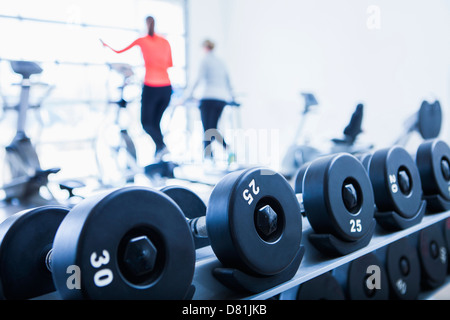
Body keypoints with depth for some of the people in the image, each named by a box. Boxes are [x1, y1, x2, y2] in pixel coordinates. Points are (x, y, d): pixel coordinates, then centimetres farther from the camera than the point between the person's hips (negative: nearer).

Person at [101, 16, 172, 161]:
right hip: (166, 88, 4)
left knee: (146, 123, 8)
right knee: (155, 121, 15)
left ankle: (161, 145, -18)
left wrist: (106, 44, 33)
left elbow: (119, 51, 16)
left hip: (151, 87, -4)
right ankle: (157, 156, 6)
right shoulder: (165, 42, 10)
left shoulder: (141, 41, 3)